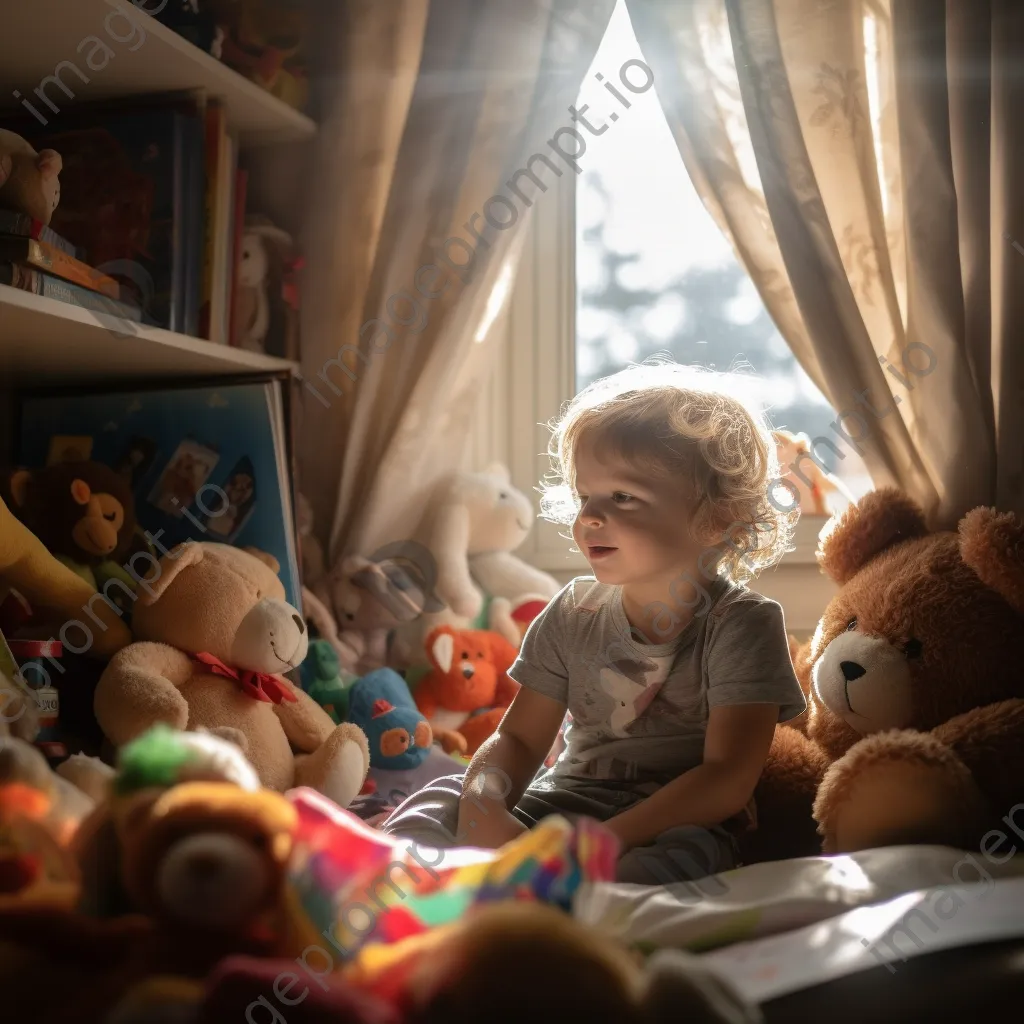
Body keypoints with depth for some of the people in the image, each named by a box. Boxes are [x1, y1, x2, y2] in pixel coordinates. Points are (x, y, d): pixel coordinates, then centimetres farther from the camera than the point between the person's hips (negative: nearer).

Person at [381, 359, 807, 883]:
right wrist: (482, 802, -19)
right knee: (442, 800, -13)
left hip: (679, 826, -5)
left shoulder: (741, 625, -11)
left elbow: (726, 780, -18)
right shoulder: (574, 613, 4)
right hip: (564, 799, 5)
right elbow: (518, 739, 6)